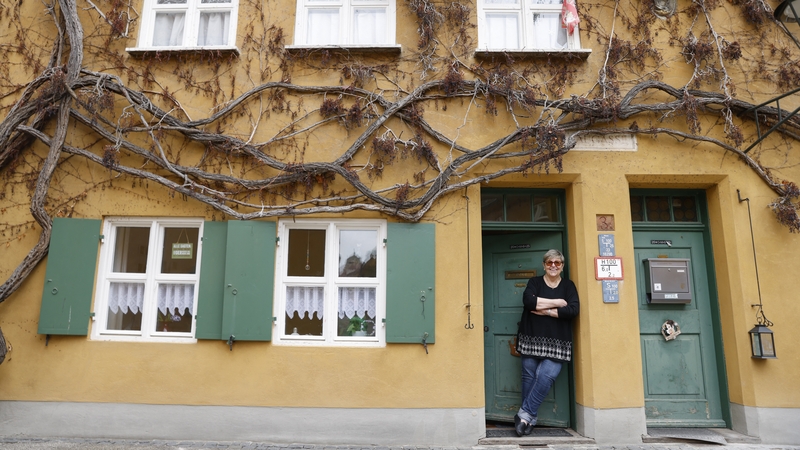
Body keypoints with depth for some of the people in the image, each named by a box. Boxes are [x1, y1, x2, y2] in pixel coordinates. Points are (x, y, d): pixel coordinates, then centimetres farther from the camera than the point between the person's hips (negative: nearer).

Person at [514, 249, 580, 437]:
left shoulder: (568, 286, 9)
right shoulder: (534, 282, 7)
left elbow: (573, 310, -6)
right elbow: (528, 301, -14)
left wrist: (546, 311, -11)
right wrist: (556, 303, -12)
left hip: (557, 342, 0)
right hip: (532, 338, 0)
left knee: (547, 376, -15)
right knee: (529, 377, 0)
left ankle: (525, 414, -3)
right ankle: (529, 418, 13)